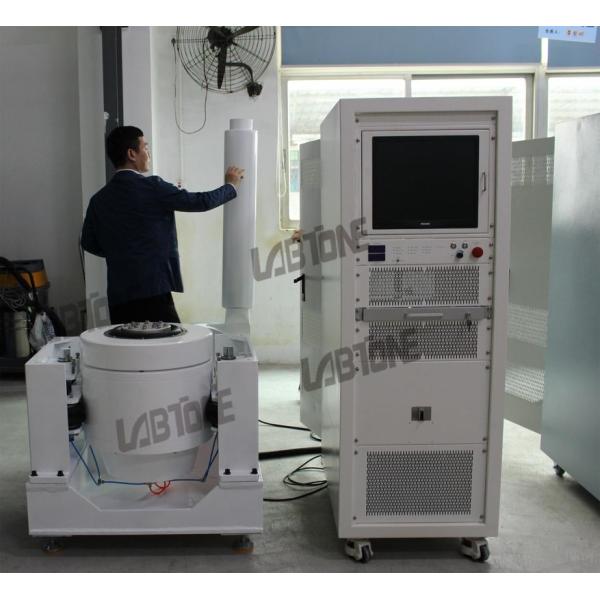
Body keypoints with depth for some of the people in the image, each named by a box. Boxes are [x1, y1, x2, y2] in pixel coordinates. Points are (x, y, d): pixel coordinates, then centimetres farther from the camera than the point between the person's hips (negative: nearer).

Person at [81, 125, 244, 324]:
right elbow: (201, 201, -2)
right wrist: (231, 185, 14)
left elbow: (88, 243, 18)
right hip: (152, 292, -7)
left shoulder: (99, 199, 10)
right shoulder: (151, 187, -7)